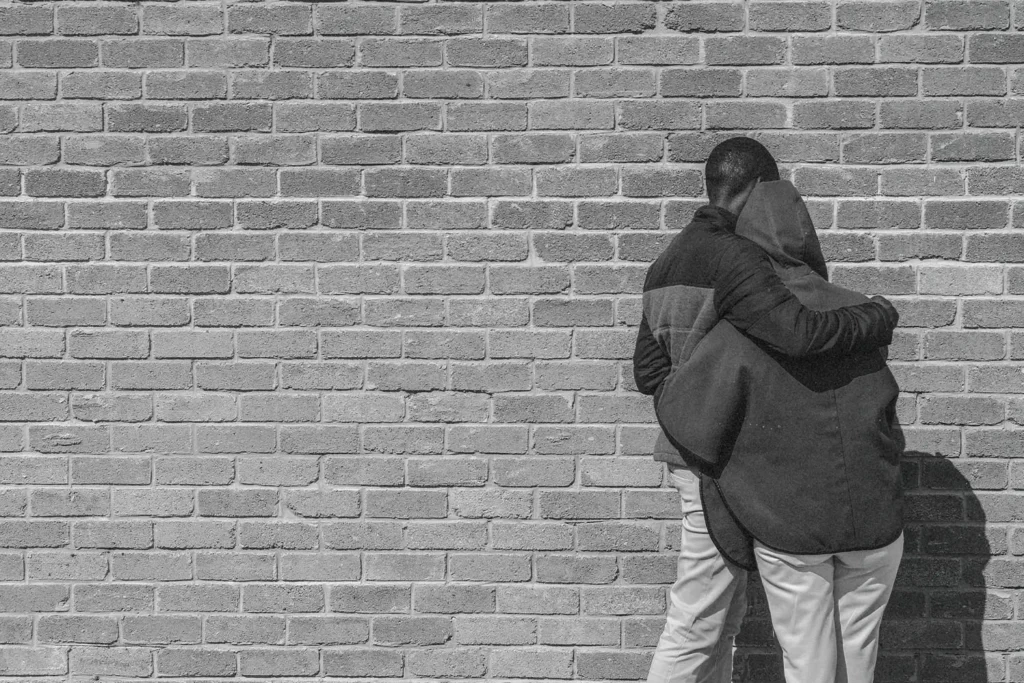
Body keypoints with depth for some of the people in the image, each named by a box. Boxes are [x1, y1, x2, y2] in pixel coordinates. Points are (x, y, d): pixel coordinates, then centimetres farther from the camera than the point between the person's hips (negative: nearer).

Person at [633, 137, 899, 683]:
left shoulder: (668, 261, 12)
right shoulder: (733, 257, -18)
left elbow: (648, 372, 14)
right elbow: (798, 332, -33)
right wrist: (877, 316, -16)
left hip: (693, 450, 10)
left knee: (724, 616, 19)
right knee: (695, 624, -1)